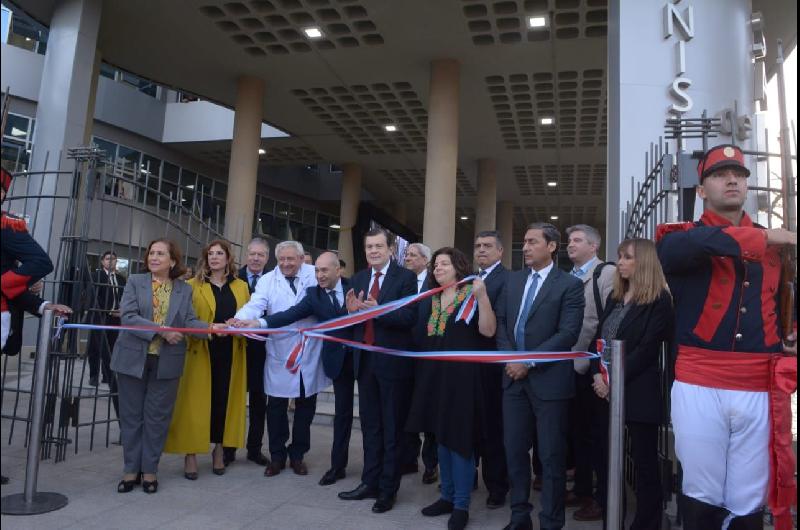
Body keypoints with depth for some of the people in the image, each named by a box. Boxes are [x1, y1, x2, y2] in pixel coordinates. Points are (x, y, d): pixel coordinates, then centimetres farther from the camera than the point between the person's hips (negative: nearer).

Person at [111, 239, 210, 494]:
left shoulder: (184, 289, 6)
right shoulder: (135, 282, 1)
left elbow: (190, 321, -2)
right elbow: (128, 317, -11)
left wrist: (210, 327, -22)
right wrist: (160, 331, -21)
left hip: (166, 362, 1)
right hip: (133, 359, 0)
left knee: (157, 417, 7)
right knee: (131, 415, 9)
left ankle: (149, 470, 20)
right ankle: (131, 469, 22)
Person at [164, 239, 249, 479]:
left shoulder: (241, 287, 11)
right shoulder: (193, 285, 3)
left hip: (230, 353, 2)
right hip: (201, 352, -2)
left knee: (224, 400, 7)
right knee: (196, 401, 1)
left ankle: (219, 449, 21)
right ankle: (190, 453, 10)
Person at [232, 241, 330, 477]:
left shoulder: (314, 275, 0)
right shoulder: (267, 281, -3)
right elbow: (255, 305, -18)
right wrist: (240, 319, -38)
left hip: (310, 353, 1)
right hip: (279, 354, -1)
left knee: (305, 406, 13)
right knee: (276, 407, 8)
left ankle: (298, 455, 31)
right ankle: (277, 456, 26)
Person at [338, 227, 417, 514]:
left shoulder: (406, 277, -9)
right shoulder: (358, 279, 8)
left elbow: (410, 318, -18)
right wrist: (351, 310, -16)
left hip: (393, 361, -6)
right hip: (365, 360, 6)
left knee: (392, 428, 8)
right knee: (370, 425, 16)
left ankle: (388, 489, 20)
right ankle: (370, 482, 30)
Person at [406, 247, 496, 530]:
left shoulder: (471, 294, -7)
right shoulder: (429, 300, 12)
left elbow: (488, 331, -19)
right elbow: (419, 336, 13)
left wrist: (482, 296, -27)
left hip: (461, 375, -6)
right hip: (434, 375, 7)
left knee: (460, 438, 1)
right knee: (442, 436, 15)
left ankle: (461, 505, 14)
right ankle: (447, 496, 29)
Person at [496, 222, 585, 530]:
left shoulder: (570, 284, -5)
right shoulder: (512, 280, 11)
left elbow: (568, 333, -14)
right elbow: (500, 321, 11)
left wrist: (529, 361, -16)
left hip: (549, 380, -5)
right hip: (514, 377, 5)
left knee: (551, 456, 6)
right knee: (515, 451, 11)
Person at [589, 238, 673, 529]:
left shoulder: (659, 300, -7)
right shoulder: (614, 297, 15)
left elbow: (647, 349, -14)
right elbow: (598, 337, 11)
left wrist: (613, 381, -16)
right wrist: (597, 374, -4)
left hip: (637, 392, -7)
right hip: (605, 391, 7)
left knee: (644, 461, 4)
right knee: (604, 457, 12)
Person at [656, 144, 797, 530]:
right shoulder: (684, 234, 3)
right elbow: (676, 248, -23)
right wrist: (762, 237, -19)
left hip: (760, 390, 3)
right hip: (699, 388, -3)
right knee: (701, 498, 6)